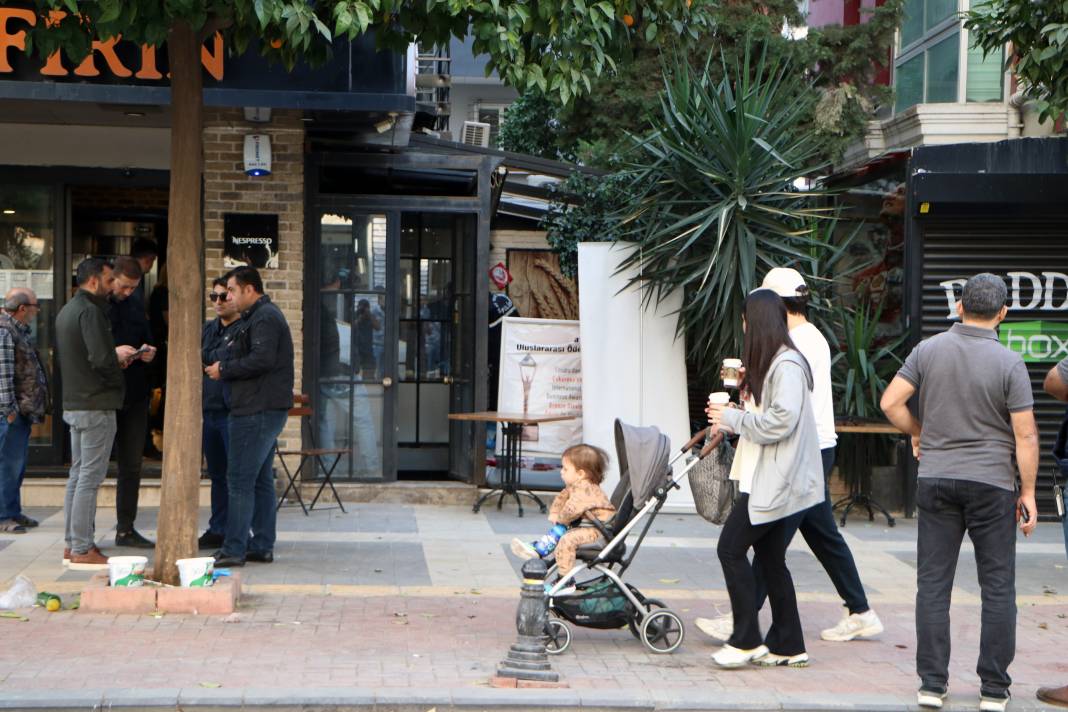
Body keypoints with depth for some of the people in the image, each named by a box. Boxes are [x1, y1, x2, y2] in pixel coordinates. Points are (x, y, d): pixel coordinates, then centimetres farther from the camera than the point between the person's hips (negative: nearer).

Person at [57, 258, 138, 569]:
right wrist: (120, 356, -3)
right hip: (96, 405, -10)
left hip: (73, 403, 10)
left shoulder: (66, 311, 15)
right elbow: (102, 360, -25)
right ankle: (82, 550, -5)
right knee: (90, 477, -6)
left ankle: (73, 544, 19)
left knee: (78, 474, 15)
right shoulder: (90, 311, -16)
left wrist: (114, 355, 14)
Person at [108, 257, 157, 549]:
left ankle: (126, 529, 20)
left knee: (131, 466, 11)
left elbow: (147, 338, 21)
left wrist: (147, 352, -2)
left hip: (134, 396, 6)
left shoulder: (134, 306, 13)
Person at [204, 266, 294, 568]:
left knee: (240, 480, -9)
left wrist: (224, 370, -13)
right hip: (266, 408, 11)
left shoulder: (264, 318, -12)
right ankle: (262, 546, 16)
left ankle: (234, 549, -9)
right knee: (261, 480, 12)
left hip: (258, 411, -11)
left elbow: (262, 360, -24)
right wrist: (223, 366, 9)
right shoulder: (265, 315, 21)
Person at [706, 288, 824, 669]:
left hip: (777, 482, -10)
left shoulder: (787, 365, -15)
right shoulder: (772, 363, 18)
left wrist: (733, 418, -12)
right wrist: (733, 418, 10)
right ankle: (787, 646, 15)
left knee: (731, 548, -8)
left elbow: (781, 421, -22)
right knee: (770, 557, 11)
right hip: (769, 478, 10)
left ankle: (746, 640, -3)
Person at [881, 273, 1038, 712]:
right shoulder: (1009, 364, -10)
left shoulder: (929, 350, -3)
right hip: (992, 482, -2)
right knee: (997, 586, 7)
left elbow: (891, 402, -4)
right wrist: (1028, 492, -1)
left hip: (936, 479, 2)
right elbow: (1025, 435, -10)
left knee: (933, 583, 7)